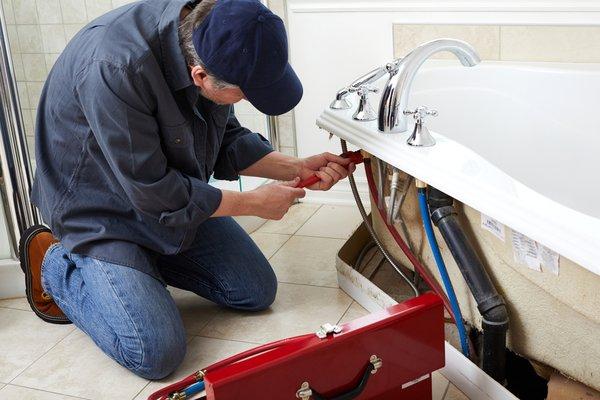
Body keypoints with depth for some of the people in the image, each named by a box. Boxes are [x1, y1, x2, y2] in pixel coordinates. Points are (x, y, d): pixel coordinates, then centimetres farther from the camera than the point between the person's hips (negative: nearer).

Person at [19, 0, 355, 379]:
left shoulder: (209, 40, -14)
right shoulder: (116, 67, -37)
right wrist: (255, 203, -18)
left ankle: (147, 259, 21)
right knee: (157, 352, -18)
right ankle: (54, 264, 6)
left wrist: (297, 168, -10)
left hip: (179, 197, 7)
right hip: (103, 213, -7)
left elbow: (227, 139, 3)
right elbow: (153, 193, -29)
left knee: (258, 292, 5)